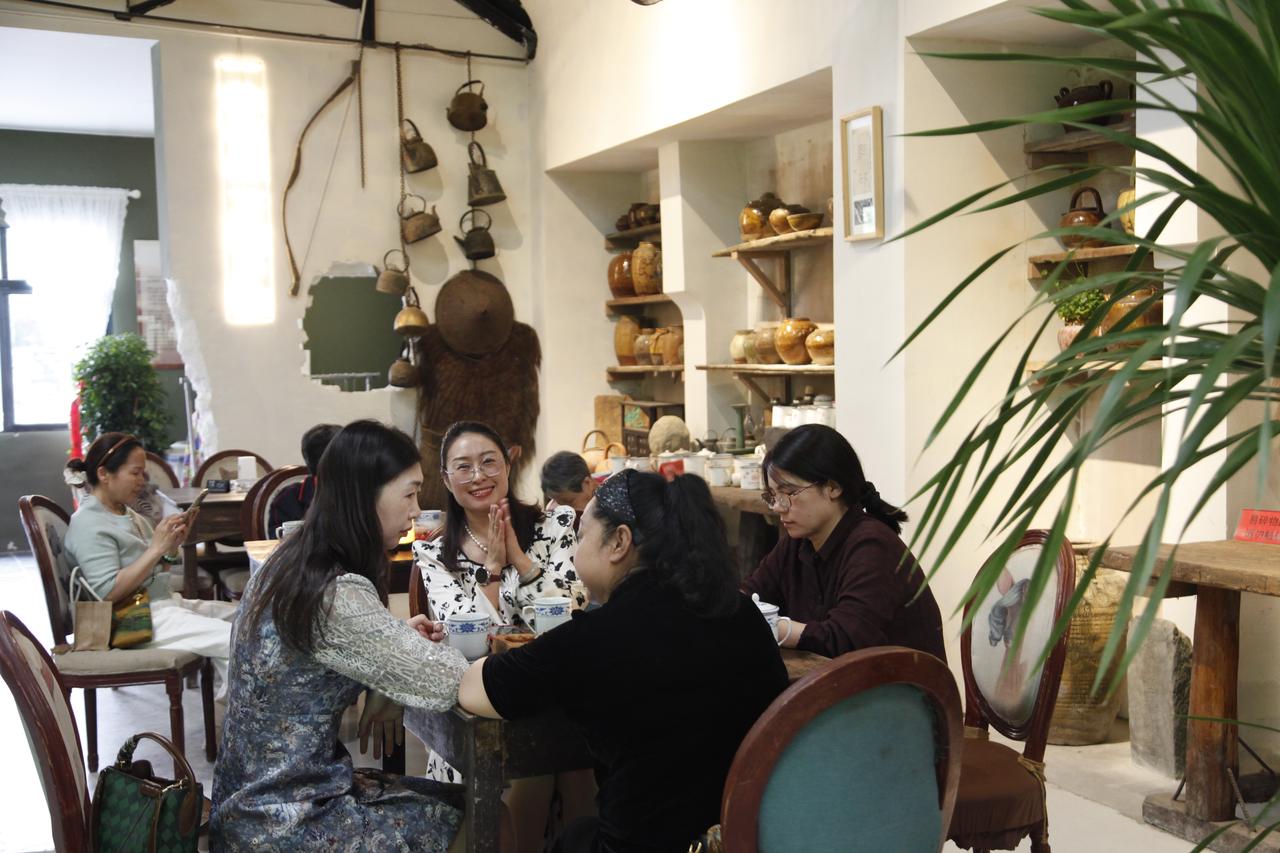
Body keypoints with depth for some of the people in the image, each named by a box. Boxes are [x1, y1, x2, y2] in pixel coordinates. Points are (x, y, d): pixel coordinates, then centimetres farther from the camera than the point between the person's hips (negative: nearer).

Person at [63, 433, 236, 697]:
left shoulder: (128, 514, 13)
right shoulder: (88, 525, -13)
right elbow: (109, 592, -22)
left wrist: (171, 547, -2)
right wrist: (156, 548, -21)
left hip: (166, 601, 10)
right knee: (236, 640, -21)